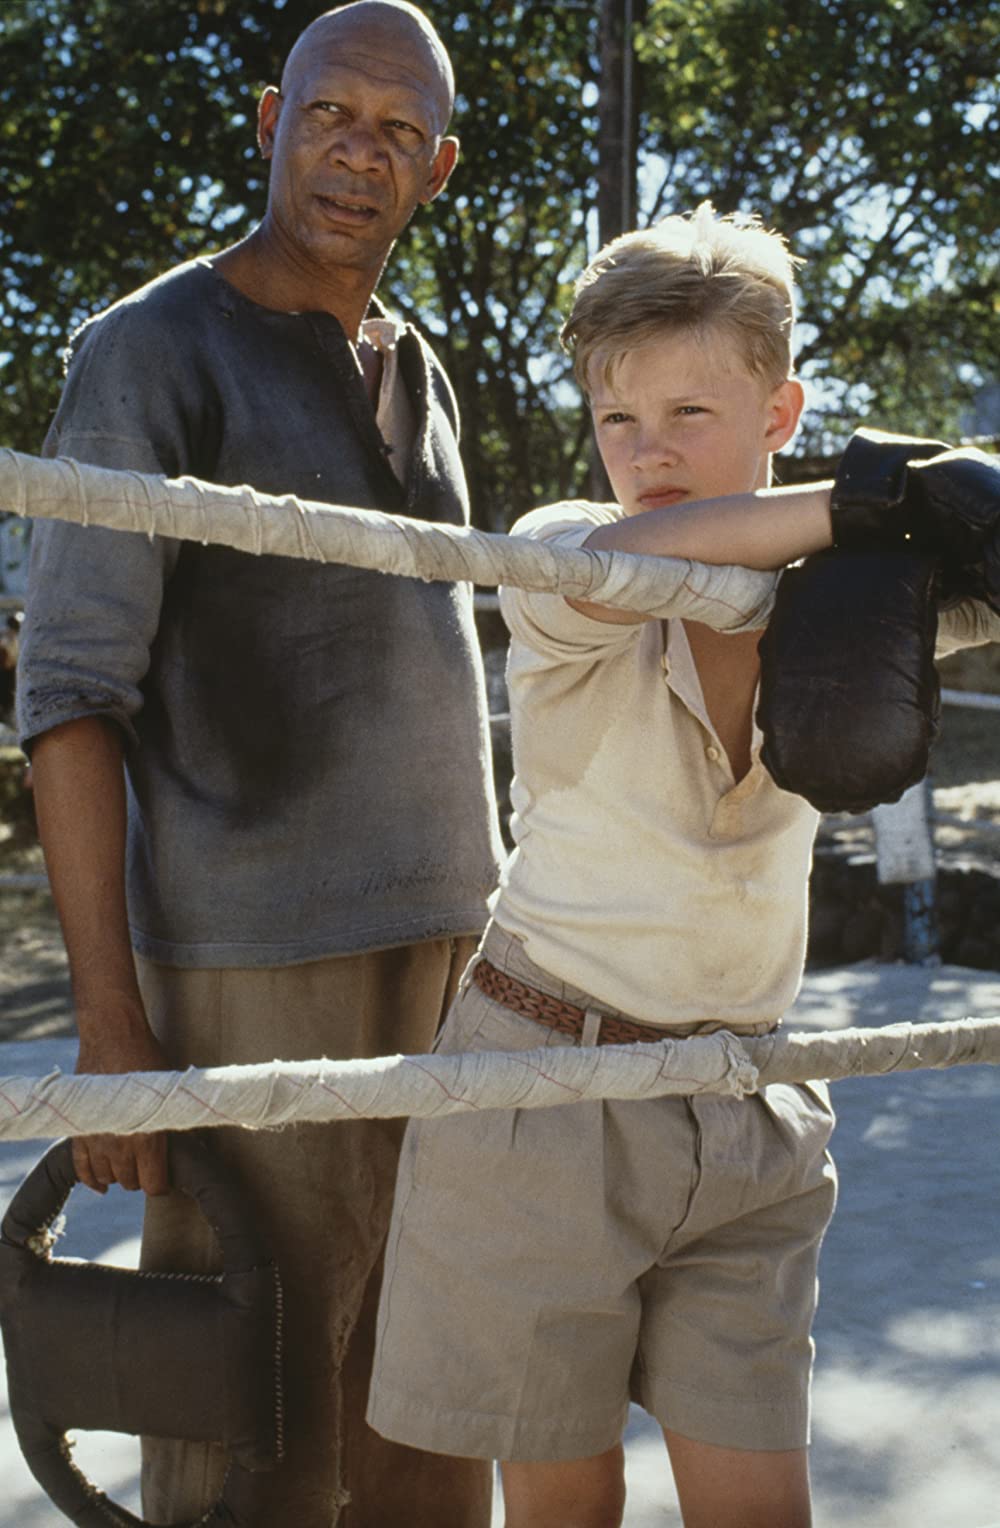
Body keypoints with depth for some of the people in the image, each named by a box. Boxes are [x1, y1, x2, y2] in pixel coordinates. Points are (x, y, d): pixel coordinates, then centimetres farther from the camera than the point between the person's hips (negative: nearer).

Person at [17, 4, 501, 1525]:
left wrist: (486, 941, 17)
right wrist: (110, 1025, -18)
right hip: (252, 956, -7)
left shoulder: (413, 374, 14)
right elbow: (71, 695, -13)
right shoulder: (148, 354, -8)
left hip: (439, 942, 7)